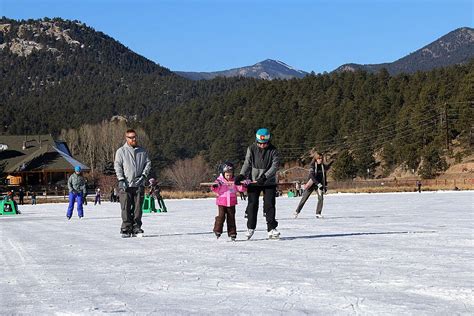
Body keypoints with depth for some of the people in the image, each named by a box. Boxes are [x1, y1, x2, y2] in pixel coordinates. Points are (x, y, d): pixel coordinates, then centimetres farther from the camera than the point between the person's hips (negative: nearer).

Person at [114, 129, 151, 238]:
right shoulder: (121, 151, 5)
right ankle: (126, 229, -1)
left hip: (139, 184, 2)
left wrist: (143, 175, -4)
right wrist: (121, 180, -10)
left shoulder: (142, 151, 14)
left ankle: (136, 228, 8)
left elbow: (148, 163, 12)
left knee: (138, 208, 2)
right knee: (126, 208, -5)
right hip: (125, 185, -2)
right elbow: (117, 166, 1)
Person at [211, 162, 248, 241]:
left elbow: (241, 189, 4)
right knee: (221, 216, -8)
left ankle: (232, 233, 11)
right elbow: (215, 190, -6)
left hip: (231, 203, 2)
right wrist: (214, 186, -27)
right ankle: (217, 231, 6)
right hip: (222, 202, -2)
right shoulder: (220, 180, -2)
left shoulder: (234, 181, 4)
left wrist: (243, 185, -16)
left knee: (231, 218, 6)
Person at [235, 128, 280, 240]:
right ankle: (250, 228, 16)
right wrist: (241, 175, -22)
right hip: (253, 181, 1)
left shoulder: (273, 150, -7)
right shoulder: (251, 149, -3)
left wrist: (265, 176, -27)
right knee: (252, 204, 2)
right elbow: (247, 163, -5)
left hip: (269, 182, -1)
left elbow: (275, 166, -15)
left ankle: (271, 229, 2)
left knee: (269, 204, -4)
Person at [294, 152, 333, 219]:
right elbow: (311, 175, -22)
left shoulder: (323, 166, 3)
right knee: (304, 198, 1)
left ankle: (318, 213, -4)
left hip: (320, 184, 3)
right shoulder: (312, 165, -11)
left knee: (321, 198, -13)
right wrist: (318, 184, -30)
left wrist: (325, 186, 9)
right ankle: (297, 212, 12)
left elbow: (325, 176, 12)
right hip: (312, 184, -3)